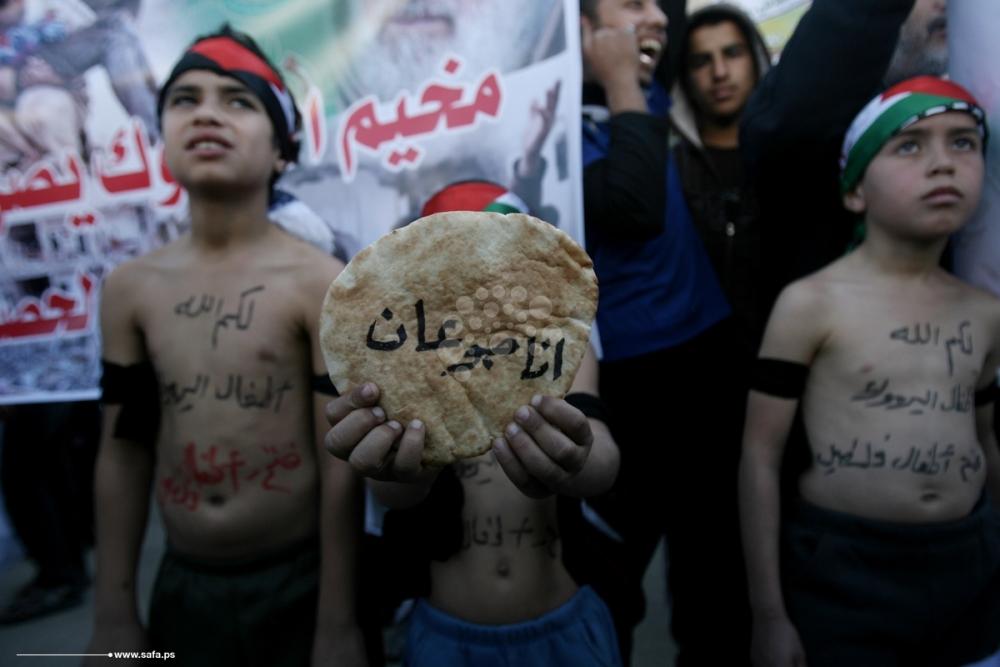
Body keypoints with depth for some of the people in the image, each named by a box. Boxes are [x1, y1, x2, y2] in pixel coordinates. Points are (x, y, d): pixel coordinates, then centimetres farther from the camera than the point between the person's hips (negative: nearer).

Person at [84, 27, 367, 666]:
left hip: (301, 581, -4)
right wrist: (114, 613, 8)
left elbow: (340, 462, -13)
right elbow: (124, 450, 4)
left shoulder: (322, 283, -15)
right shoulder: (130, 288, -1)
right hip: (183, 586, 4)